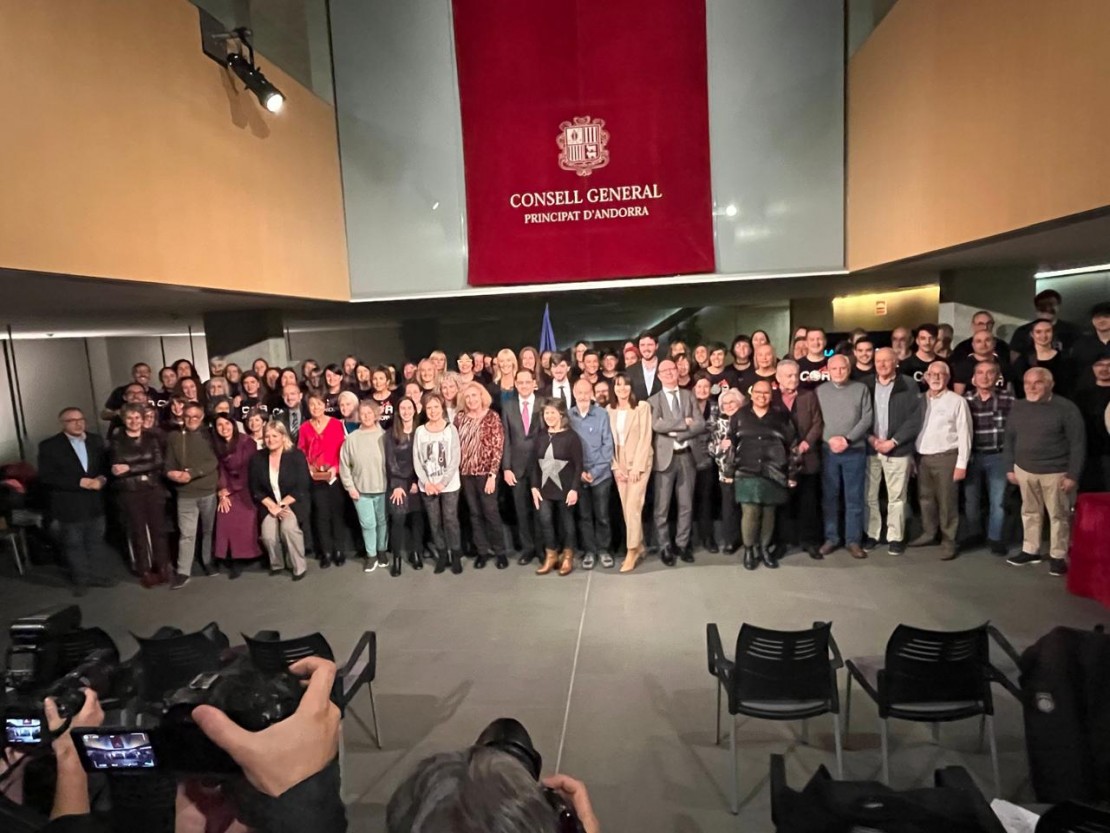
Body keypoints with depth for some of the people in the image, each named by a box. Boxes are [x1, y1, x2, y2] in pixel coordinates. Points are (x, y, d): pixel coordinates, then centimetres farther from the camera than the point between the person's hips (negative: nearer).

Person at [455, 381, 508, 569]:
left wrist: (492, 475, -14)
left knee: (491, 512, 0)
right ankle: (482, 550, 21)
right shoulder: (460, 417, 6)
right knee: (475, 513, 10)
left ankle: (500, 551, 14)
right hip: (465, 473, 4)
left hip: (485, 472, -4)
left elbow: (498, 448, -9)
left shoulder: (492, 417, -6)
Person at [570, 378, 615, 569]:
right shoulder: (567, 416, -1)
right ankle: (589, 551, 22)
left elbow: (608, 444, -4)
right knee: (584, 515, 9)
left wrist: (594, 471, -9)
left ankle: (603, 549, 22)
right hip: (577, 474, 1)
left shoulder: (602, 414, -4)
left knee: (602, 515, 6)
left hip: (601, 473, -1)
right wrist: (579, 471, -6)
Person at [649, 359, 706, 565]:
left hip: (686, 456, 3)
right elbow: (657, 425, -16)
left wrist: (677, 433, -13)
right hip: (665, 457, -3)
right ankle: (665, 547, 15)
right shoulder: (654, 400, 2)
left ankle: (682, 544, 22)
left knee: (686, 505, 9)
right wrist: (684, 423, -13)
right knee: (662, 507, 3)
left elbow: (701, 425, -1)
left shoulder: (688, 396, 10)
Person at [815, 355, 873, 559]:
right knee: (829, 497, 7)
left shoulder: (861, 389, 4)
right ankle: (831, 538, 15)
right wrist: (829, 439, -13)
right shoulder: (820, 391, 6)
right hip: (828, 450, 1)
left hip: (855, 451, -1)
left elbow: (867, 418, -3)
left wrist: (847, 439, -13)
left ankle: (853, 540, 12)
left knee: (854, 498, 4)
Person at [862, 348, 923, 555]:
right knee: (869, 495, 7)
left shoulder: (908, 385, -1)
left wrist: (893, 441, -12)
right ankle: (870, 535, 18)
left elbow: (915, 419, -5)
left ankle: (895, 537, 15)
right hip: (869, 449, 2)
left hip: (898, 449, -2)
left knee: (896, 497, 4)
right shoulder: (865, 385, 6)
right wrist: (870, 438, -8)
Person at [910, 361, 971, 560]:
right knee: (925, 499, 13)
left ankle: (949, 541, 10)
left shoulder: (957, 401, -4)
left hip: (946, 457, -4)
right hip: (922, 457, 5)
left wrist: (961, 464, -9)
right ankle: (929, 534, 28)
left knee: (947, 501, 0)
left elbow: (964, 434, -6)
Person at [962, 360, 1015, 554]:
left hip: (998, 457, -1)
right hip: (972, 456, 1)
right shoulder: (965, 399, -3)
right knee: (971, 498, 12)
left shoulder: (1008, 399, -5)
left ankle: (994, 538, 23)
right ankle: (974, 533, 29)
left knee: (998, 500, 8)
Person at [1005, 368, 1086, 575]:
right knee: (1030, 512, 14)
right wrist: (1010, 468, 8)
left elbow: (1078, 444, -10)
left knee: (1058, 515, 5)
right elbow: (1009, 439, 11)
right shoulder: (1018, 407, 4)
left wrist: (1073, 475, -13)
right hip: (1024, 470, 4)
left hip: (1055, 472, -4)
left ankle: (1058, 556, 16)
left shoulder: (1066, 408, -10)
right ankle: (1030, 550, 25)